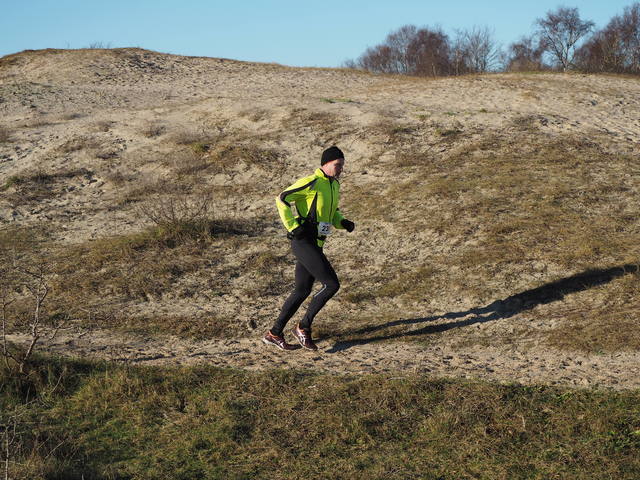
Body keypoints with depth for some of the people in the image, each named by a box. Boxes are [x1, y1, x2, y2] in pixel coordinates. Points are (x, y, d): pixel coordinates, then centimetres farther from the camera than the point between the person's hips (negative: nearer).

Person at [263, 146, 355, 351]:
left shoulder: (334, 185, 16)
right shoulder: (312, 182, -13)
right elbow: (282, 199, -17)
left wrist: (343, 222, 8)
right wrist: (293, 227, -18)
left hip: (314, 245, 10)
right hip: (303, 242, -10)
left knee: (302, 291, 13)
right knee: (332, 284, -13)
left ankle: (274, 334, 21)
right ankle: (304, 327, -1)